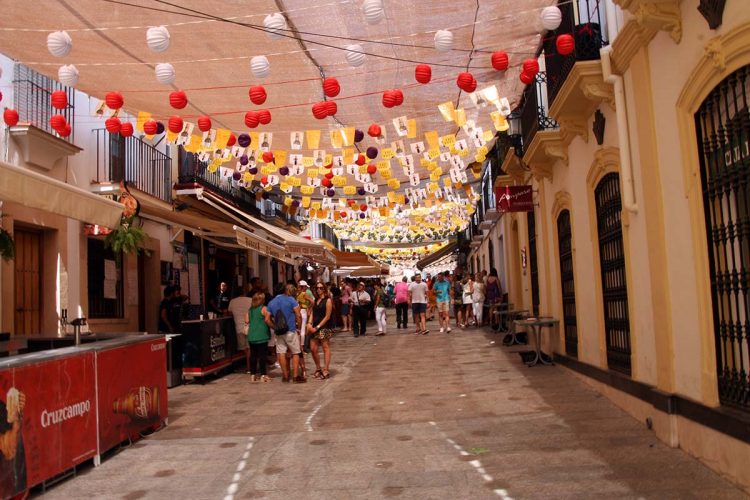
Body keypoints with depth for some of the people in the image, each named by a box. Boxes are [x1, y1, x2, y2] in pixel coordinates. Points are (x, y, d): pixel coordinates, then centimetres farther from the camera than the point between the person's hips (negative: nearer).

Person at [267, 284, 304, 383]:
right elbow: (298, 316, -7)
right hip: (291, 331, -4)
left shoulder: (271, 302, 10)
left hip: (278, 332, 4)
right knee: (295, 353, 4)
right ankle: (295, 376, 3)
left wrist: (275, 327, 11)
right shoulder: (291, 300, -6)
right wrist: (299, 326, 5)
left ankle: (285, 376, 12)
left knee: (281, 353, 7)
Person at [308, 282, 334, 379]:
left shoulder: (328, 300, -5)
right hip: (315, 327, 6)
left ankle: (326, 370, 2)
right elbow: (313, 313, 12)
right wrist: (310, 324, -5)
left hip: (325, 327, -6)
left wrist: (317, 327, -12)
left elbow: (327, 316, -9)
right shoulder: (315, 300, 14)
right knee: (313, 349, 4)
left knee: (325, 347, -2)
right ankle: (318, 369, 20)